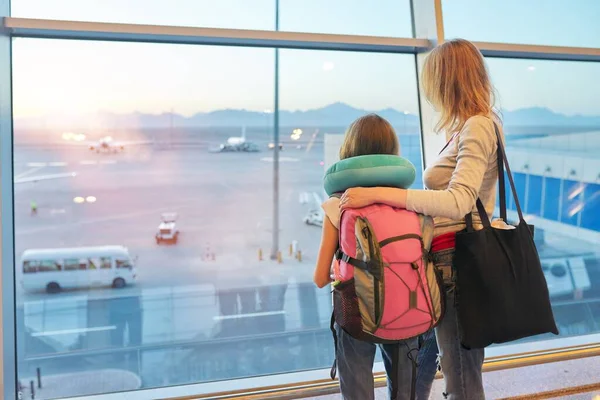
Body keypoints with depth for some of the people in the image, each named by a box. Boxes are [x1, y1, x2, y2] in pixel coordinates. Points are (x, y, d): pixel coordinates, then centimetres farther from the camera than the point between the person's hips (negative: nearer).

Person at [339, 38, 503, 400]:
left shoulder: (477, 127, -13)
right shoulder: (473, 126, 14)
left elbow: (458, 202, -26)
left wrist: (377, 193, -27)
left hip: (455, 261, -9)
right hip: (444, 258, 9)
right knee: (419, 360, 19)